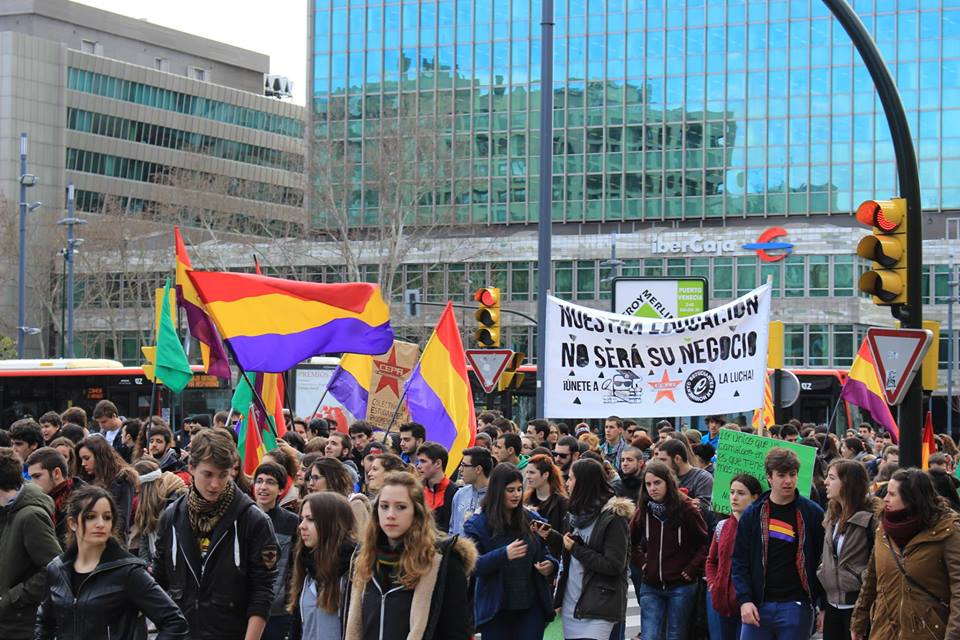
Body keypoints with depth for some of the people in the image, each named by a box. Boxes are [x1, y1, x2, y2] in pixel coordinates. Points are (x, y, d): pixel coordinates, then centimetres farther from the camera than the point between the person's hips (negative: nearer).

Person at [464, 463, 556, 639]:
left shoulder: (533, 520, 8)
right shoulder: (477, 524, -3)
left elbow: (545, 554, 19)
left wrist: (550, 565, -5)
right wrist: (504, 555, -26)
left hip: (531, 608, 3)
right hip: (496, 611, -2)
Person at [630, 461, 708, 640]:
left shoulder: (686, 508, -9)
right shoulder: (643, 511, 3)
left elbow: (706, 542, -6)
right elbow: (631, 542, 19)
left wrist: (692, 569, -8)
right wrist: (642, 563, 7)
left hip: (680, 586, -3)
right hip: (650, 586, 3)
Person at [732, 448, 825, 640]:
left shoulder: (812, 513, 0)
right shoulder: (753, 514, 4)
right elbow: (739, 561, 5)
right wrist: (744, 600, -7)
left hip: (796, 607, -1)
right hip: (757, 606, 1)